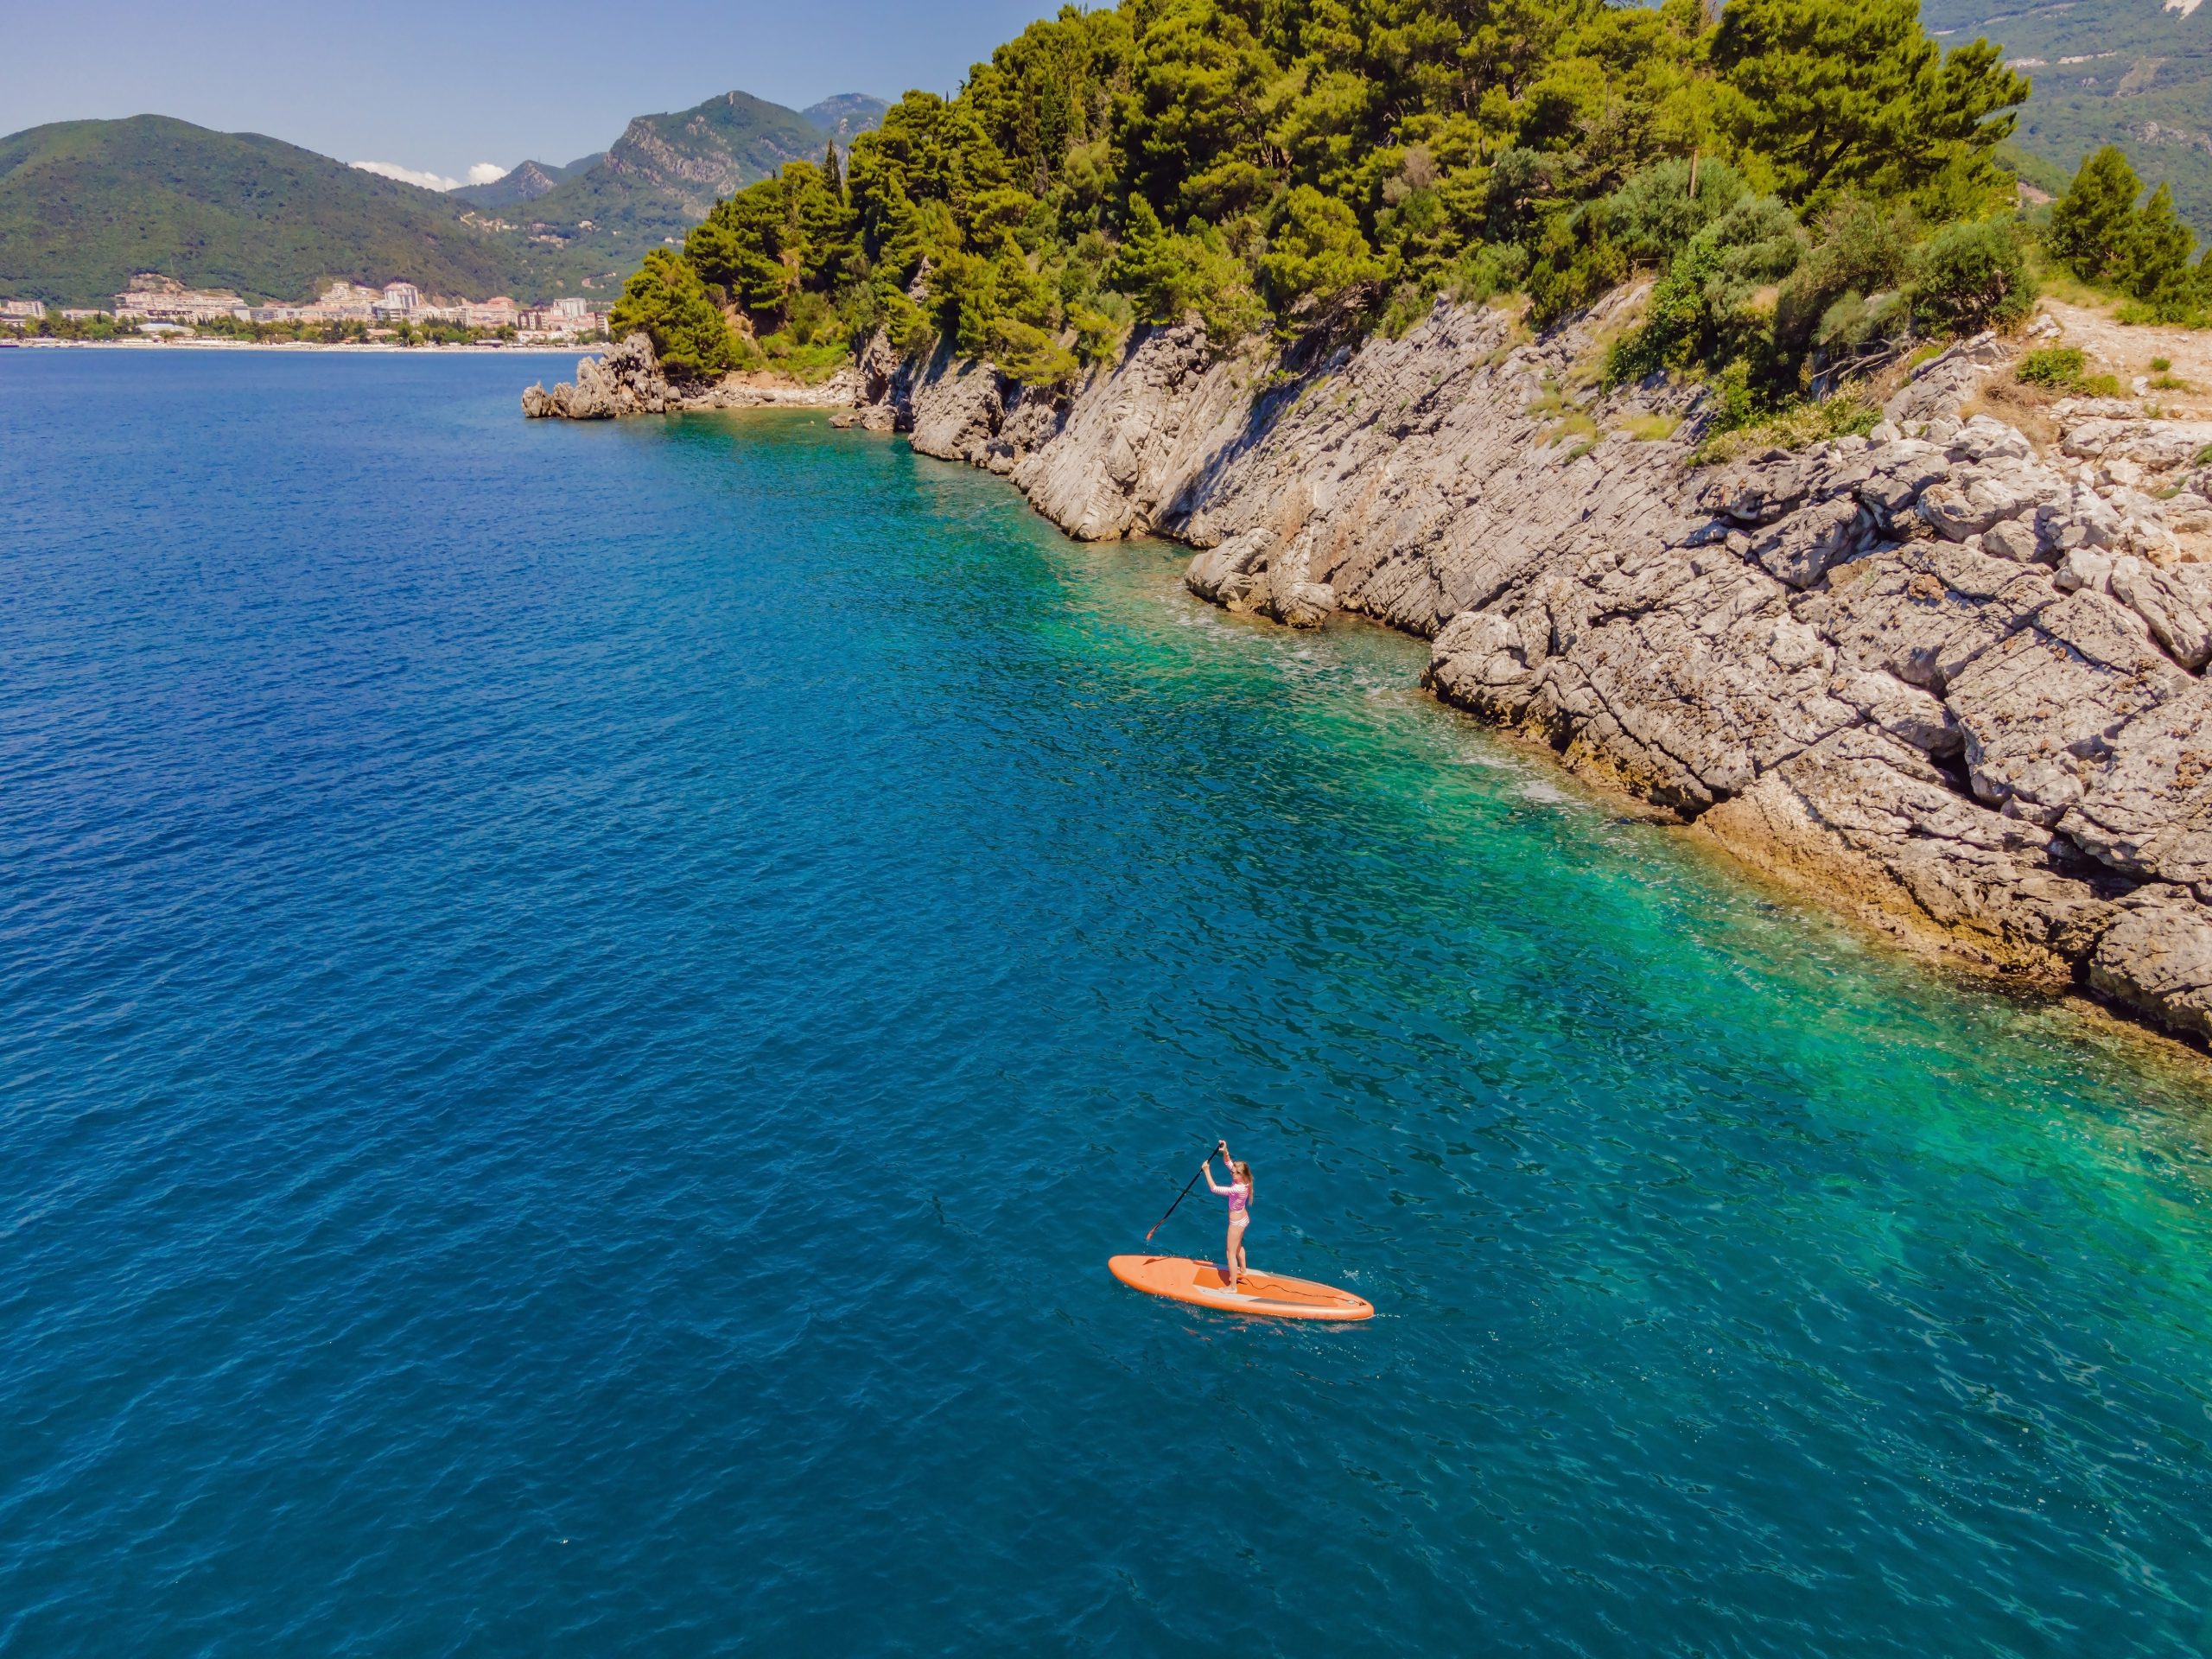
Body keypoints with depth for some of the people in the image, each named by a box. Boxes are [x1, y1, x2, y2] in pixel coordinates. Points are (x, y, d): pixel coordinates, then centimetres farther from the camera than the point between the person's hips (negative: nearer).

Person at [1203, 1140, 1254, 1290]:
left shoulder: (1238, 1189, -38)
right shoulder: (1242, 1180, -14)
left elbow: (1214, 1189, -37)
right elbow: (1229, 1163, -5)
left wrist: (1207, 1170, -33)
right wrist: (1225, 1151, -23)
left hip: (1236, 1222, -9)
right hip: (1243, 1218, 9)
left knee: (1231, 1253, 6)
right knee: (1238, 1246, 32)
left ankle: (1233, 1286, 16)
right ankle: (1243, 1270, 54)